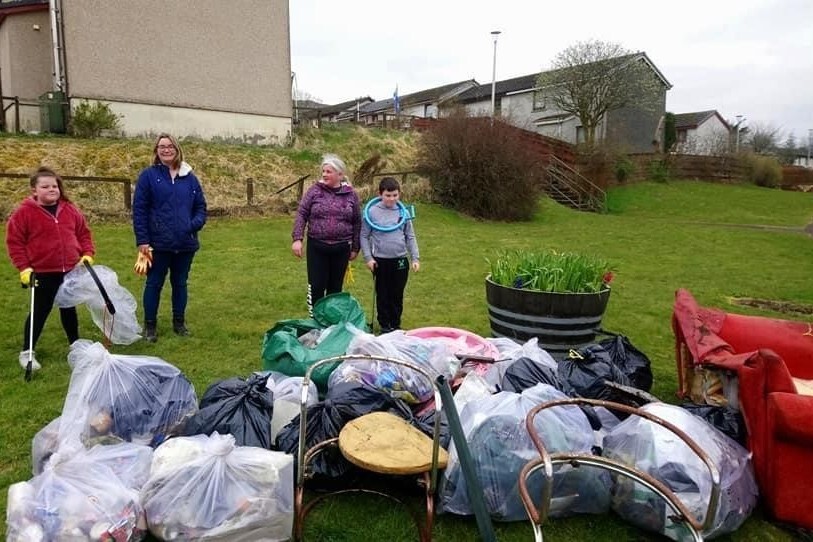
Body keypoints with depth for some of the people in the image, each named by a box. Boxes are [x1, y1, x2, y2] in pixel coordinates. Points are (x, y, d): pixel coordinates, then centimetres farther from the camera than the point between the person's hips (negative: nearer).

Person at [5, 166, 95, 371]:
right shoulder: (24, 212, -9)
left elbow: (83, 233, 13)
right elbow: (13, 241, -7)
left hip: (71, 271, 4)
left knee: (69, 309, 17)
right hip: (42, 274, -4)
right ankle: (27, 352, 16)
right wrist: (24, 268, -12)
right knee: (40, 312, 3)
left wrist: (87, 255, 0)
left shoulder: (70, 209, 4)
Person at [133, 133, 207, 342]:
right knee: (154, 284, 7)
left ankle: (179, 322, 27)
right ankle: (150, 325, 19)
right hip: (158, 243, -3)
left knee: (180, 283, 14)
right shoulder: (149, 175, -3)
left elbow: (201, 206, 12)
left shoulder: (189, 177, 6)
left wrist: (195, 224, -9)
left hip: (186, 243, 3)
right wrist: (142, 240, -11)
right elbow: (139, 210, -5)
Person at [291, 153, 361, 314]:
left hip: (341, 248, 1)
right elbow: (301, 214, -1)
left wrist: (355, 248, 6)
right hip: (316, 247, -1)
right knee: (316, 286, 1)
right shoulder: (315, 190, -2)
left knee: (335, 287, 12)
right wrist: (297, 239, -12)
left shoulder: (351, 194, 1)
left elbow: (357, 222, 6)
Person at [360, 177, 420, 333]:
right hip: (380, 261, -2)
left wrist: (415, 258, 1)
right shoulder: (372, 212, -7)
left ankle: (396, 325, 25)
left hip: (400, 260, 2)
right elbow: (364, 236, -2)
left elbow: (410, 237, 6)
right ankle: (385, 326, 23)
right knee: (383, 295, 10)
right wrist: (368, 258, -8)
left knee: (397, 296, 11)